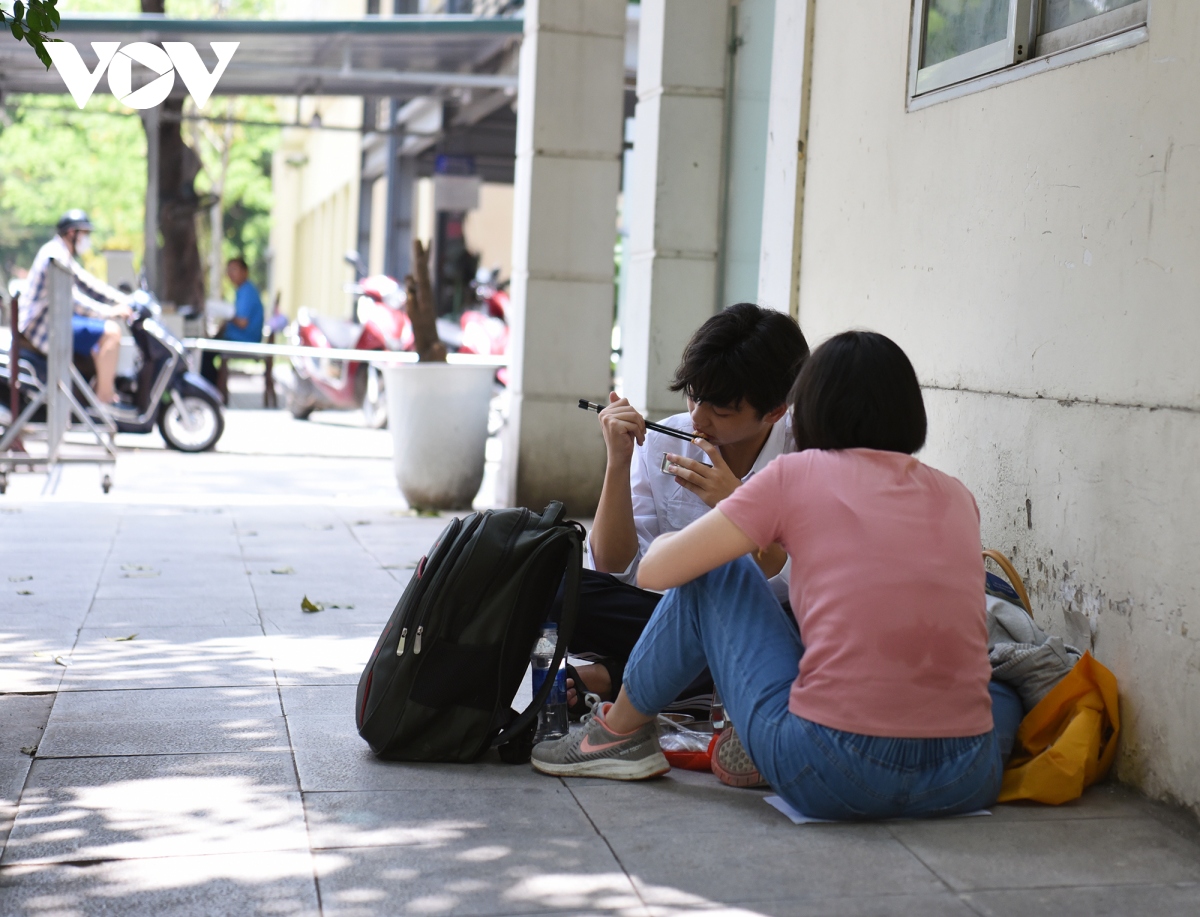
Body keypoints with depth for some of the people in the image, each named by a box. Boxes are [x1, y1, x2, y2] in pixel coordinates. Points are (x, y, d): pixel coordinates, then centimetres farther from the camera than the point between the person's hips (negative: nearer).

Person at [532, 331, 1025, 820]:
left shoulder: (798, 474, 2)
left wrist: (667, 538, 31)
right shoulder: (958, 498, 14)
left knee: (712, 573, 16)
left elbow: (656, 571, 7)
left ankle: (622, 732, 32)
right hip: (962, 785, 3)